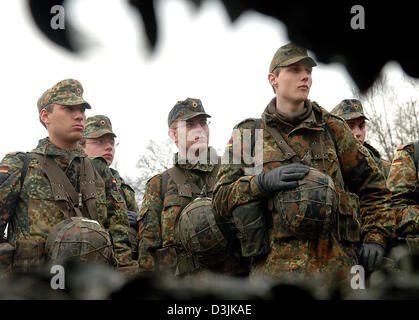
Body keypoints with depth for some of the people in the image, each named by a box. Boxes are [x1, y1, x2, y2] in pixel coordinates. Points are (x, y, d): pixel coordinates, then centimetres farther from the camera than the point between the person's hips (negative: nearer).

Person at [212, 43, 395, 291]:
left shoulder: (331, 128, 13)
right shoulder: (247, 134, 10)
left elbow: (372, 184, 19)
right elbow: (221, 198, 4)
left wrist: (376, 237, 7)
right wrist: (263, 182, -13)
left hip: (334, 267, 1)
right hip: (274, 267, -1)